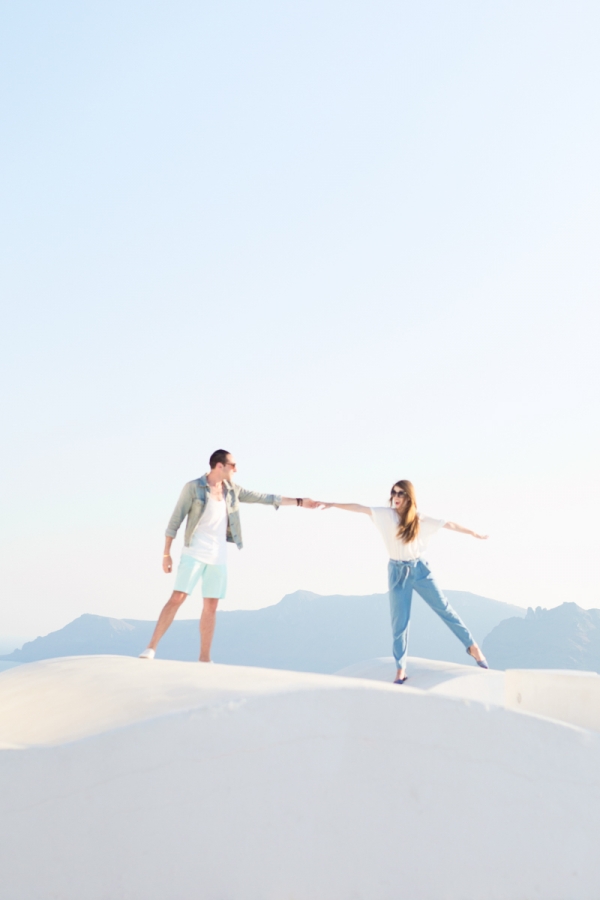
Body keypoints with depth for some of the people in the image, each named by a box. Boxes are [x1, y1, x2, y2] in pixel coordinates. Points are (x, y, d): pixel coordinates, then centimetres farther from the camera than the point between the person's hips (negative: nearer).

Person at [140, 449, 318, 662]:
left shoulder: (232, 490, 8)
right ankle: (151, 648, -6)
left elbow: (265, 498, 12)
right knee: (177, 598, -12)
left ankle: (205, 658, 12)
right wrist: (166, 553, -8)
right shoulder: (193, 487, -7)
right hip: (194, 553, -5)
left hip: (218, 557, 5)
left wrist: (299, 501, 11)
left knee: (211, 606, 5)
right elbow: (175, 520, -5)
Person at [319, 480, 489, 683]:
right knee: (399, 621, 3)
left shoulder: (420, 519, -3)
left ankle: (472, 646, 21)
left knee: (444, 608, 7)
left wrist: (474, 533, 10)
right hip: (398, 572, 0)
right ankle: (401, 668, 13)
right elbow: (359, 508, -13)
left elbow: (449, 525, 4)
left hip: (419, 569, 0)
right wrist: (333, 504, -19)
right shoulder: (387, 514, -6)